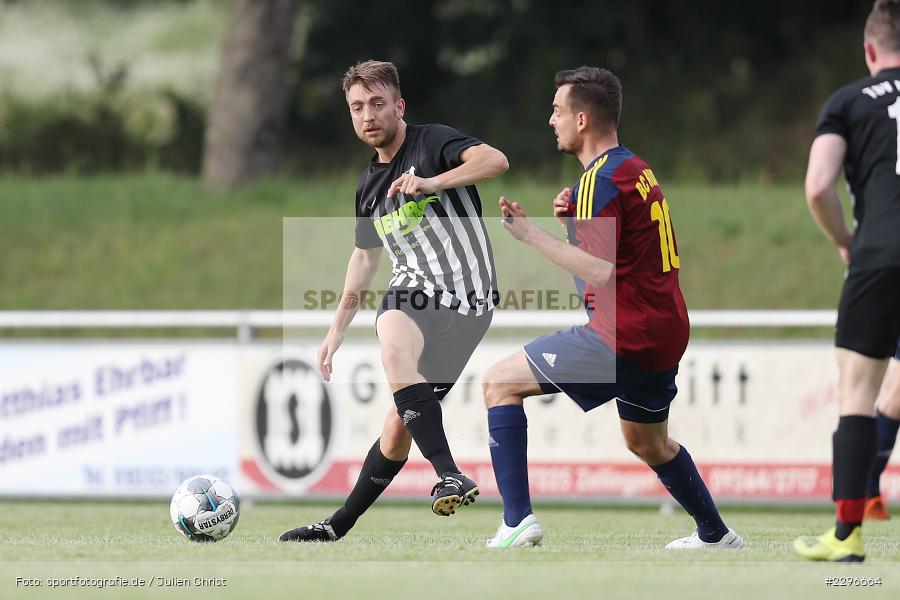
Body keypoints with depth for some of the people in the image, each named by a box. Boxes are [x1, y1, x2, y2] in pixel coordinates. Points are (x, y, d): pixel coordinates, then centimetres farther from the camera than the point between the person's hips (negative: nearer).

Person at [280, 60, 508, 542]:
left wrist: (431, 183, -37)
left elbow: (496, 160, -25)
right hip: (412, 294, 6)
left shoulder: (432, 143, -6)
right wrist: (337, 330, 33)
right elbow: (366, 255, 31)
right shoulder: (369, 185, 16)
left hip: (465, 299, -6)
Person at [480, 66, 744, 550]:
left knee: (500, 382, -5)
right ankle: (715, 535, 43)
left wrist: (531, 234, -17)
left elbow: (599, 271, -21)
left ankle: (517, 520, -14)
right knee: (648, 443, 30)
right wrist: (576, 217, 11)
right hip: (665, 335, 9)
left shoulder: (601, 181, -14)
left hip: (622, 338, -9)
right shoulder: (637, 170, 15)